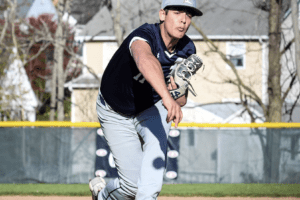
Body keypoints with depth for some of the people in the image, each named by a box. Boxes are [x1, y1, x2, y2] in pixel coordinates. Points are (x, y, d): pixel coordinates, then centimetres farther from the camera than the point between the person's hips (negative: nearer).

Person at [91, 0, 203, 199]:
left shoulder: (187, 49, -14)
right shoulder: (144, 35, -35)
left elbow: (181, 101, -6)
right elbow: (145, 60, -61)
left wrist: (176, 91, -31)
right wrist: (166, 96, -79)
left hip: (152, 108, 4)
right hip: (117, 114, -4)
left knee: (157, 139, -32)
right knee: (134, 184, -6)